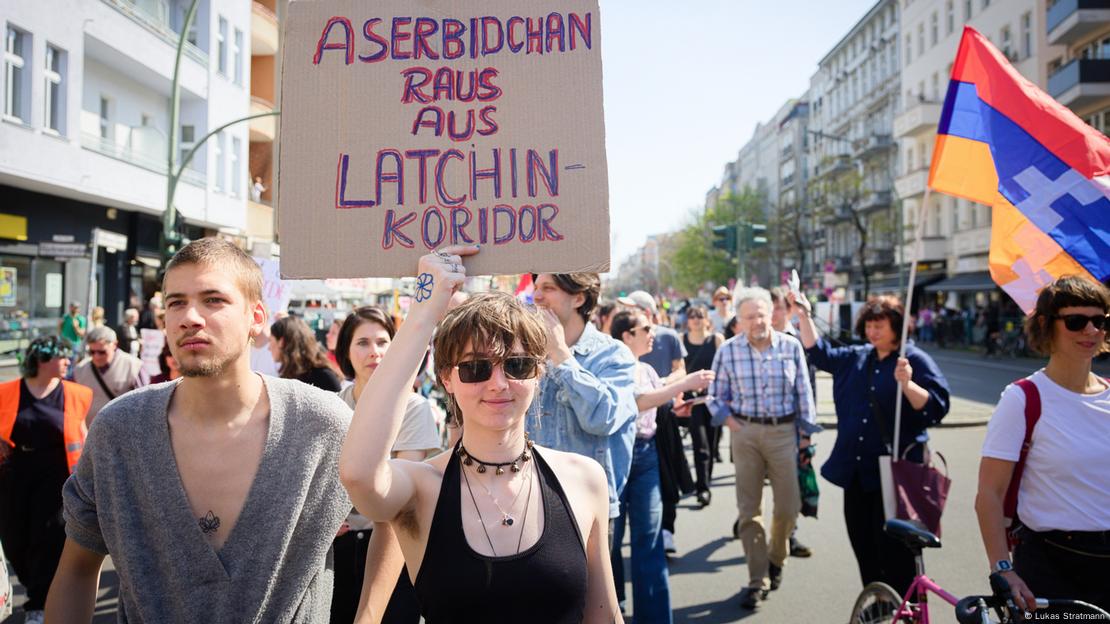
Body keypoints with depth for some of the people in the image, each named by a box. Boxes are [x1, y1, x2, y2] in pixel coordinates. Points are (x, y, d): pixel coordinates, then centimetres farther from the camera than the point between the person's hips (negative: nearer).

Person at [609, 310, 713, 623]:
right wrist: (685, 383, -25)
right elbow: (639, 401, -23)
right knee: (611, 536, 7)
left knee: (649, 539, 5)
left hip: (647, 455, 6)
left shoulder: (647, 370, 13)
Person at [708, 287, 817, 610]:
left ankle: (775, 559, 34)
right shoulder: (728, 351, -3)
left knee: (788, 506, 5)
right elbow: (716, 396, 7)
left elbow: (803, 392, 3)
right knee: (749, 508, 4)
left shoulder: (791, 346, -2)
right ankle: (758, 580, 14)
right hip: (746, 432, 0)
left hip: (784, 430, 0)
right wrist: (731, 423, -5)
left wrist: (806, 431, 2)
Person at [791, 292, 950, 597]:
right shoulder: (855, 357, 12)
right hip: (857, 471, 7)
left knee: (892, 549, -2)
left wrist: (907, 384, -30)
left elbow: (935, 408, -14)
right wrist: (804, 315, 9)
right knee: (863, 546, 14)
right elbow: (819, 352, 18)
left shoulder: (916, 360, -7)